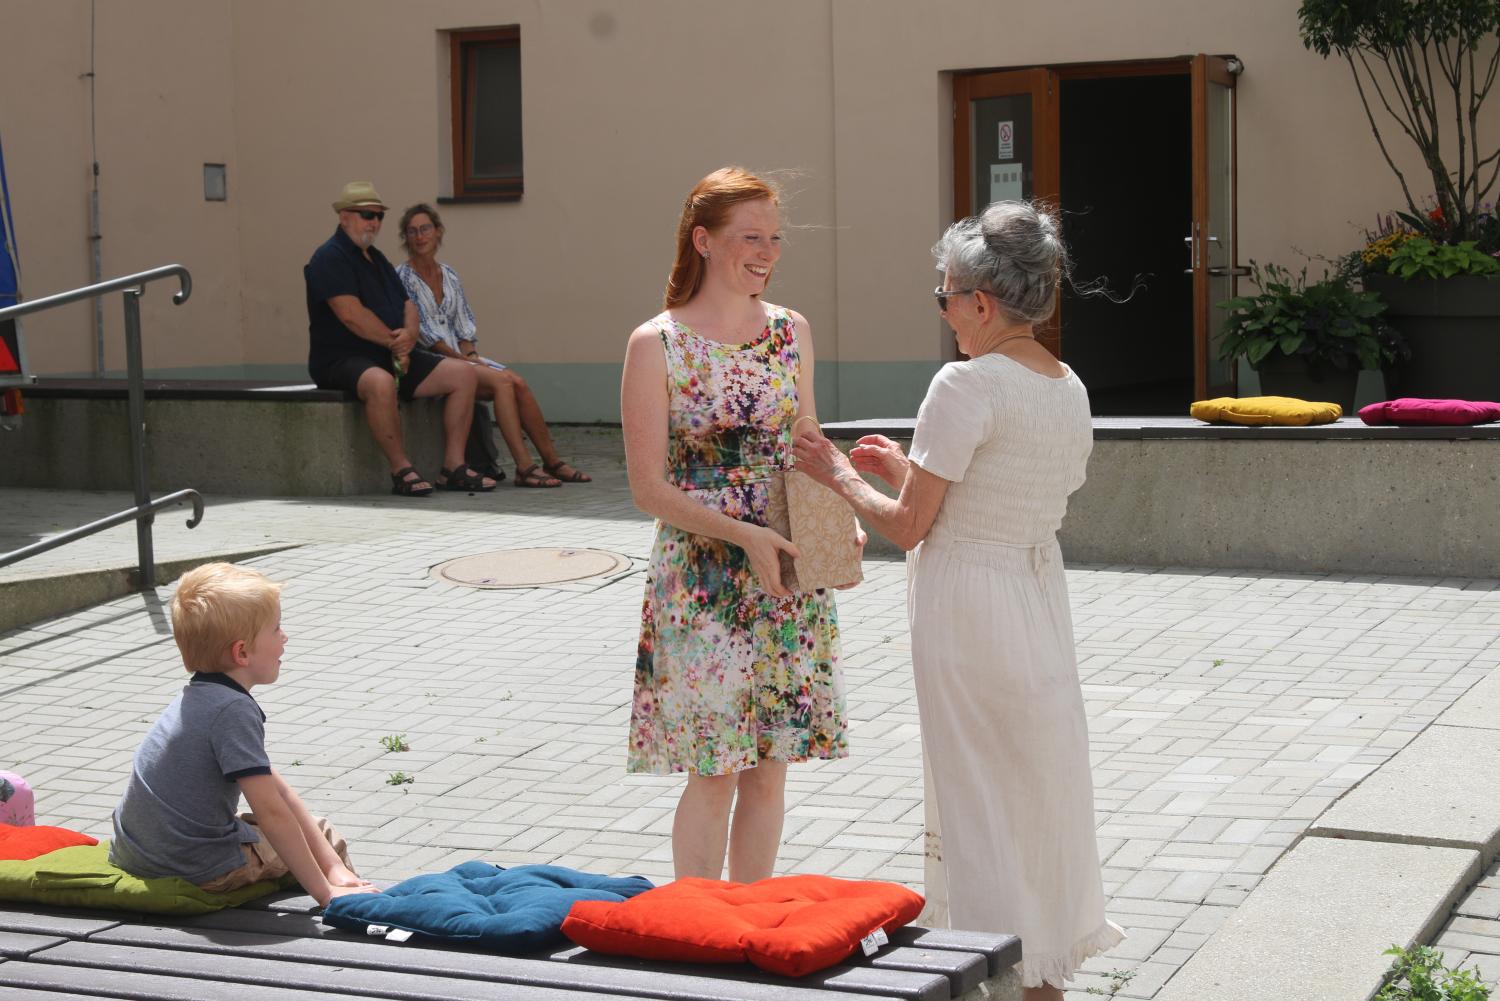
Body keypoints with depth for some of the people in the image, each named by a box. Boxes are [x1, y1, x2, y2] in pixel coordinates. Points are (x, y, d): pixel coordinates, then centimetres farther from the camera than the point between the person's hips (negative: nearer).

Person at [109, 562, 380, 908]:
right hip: (198, 872, -9)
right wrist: (324, 892, -20)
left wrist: (332, 867, 3)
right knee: (327, 836, 10)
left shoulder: (198, 697, 10)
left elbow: (274, 787, 7)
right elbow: (270, 811, -24)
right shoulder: (233, 710, -20)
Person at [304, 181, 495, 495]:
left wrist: (409, 334, -8)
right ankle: (401, 470, -31)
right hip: (342, 359, -9)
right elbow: (351, 314, -19)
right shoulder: (330, 257, -8)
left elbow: (407, 304, 16)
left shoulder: (377, 259, 21)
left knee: (462, 374, -4)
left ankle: (454, 466, -6)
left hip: (393, 356, 9)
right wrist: (395, 342, -12)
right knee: (381, 383, -42)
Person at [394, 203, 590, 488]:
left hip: (460, 356, 6)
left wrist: (471, 354, -2)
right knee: (502, 381, -27)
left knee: (518, 383, -16)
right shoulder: (402, 277, -4)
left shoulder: (449, 275, 17)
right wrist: (460, 357, -12)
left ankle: (552, 461, -12)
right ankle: (524, 467, -31)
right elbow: (420, 330, -10)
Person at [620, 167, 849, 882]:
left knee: (769, 765, 10)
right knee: (713, 772, -1)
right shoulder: (657, 345, -7)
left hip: (789, 575, 5)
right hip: (702, 580, -4)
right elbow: (649, 486, -9)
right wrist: (744, 534, -20)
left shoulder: (790, 331, 7)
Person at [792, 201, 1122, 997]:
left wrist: (842, 479, 1)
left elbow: (907, 526, -16)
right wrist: (910, 469, 16)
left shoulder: (966, 386, -19)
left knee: (977, 790, 5)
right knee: (1043, 779, 17)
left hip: (967, 604, -8)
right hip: (1042, 595, 8)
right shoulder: (1070, 389, 5)